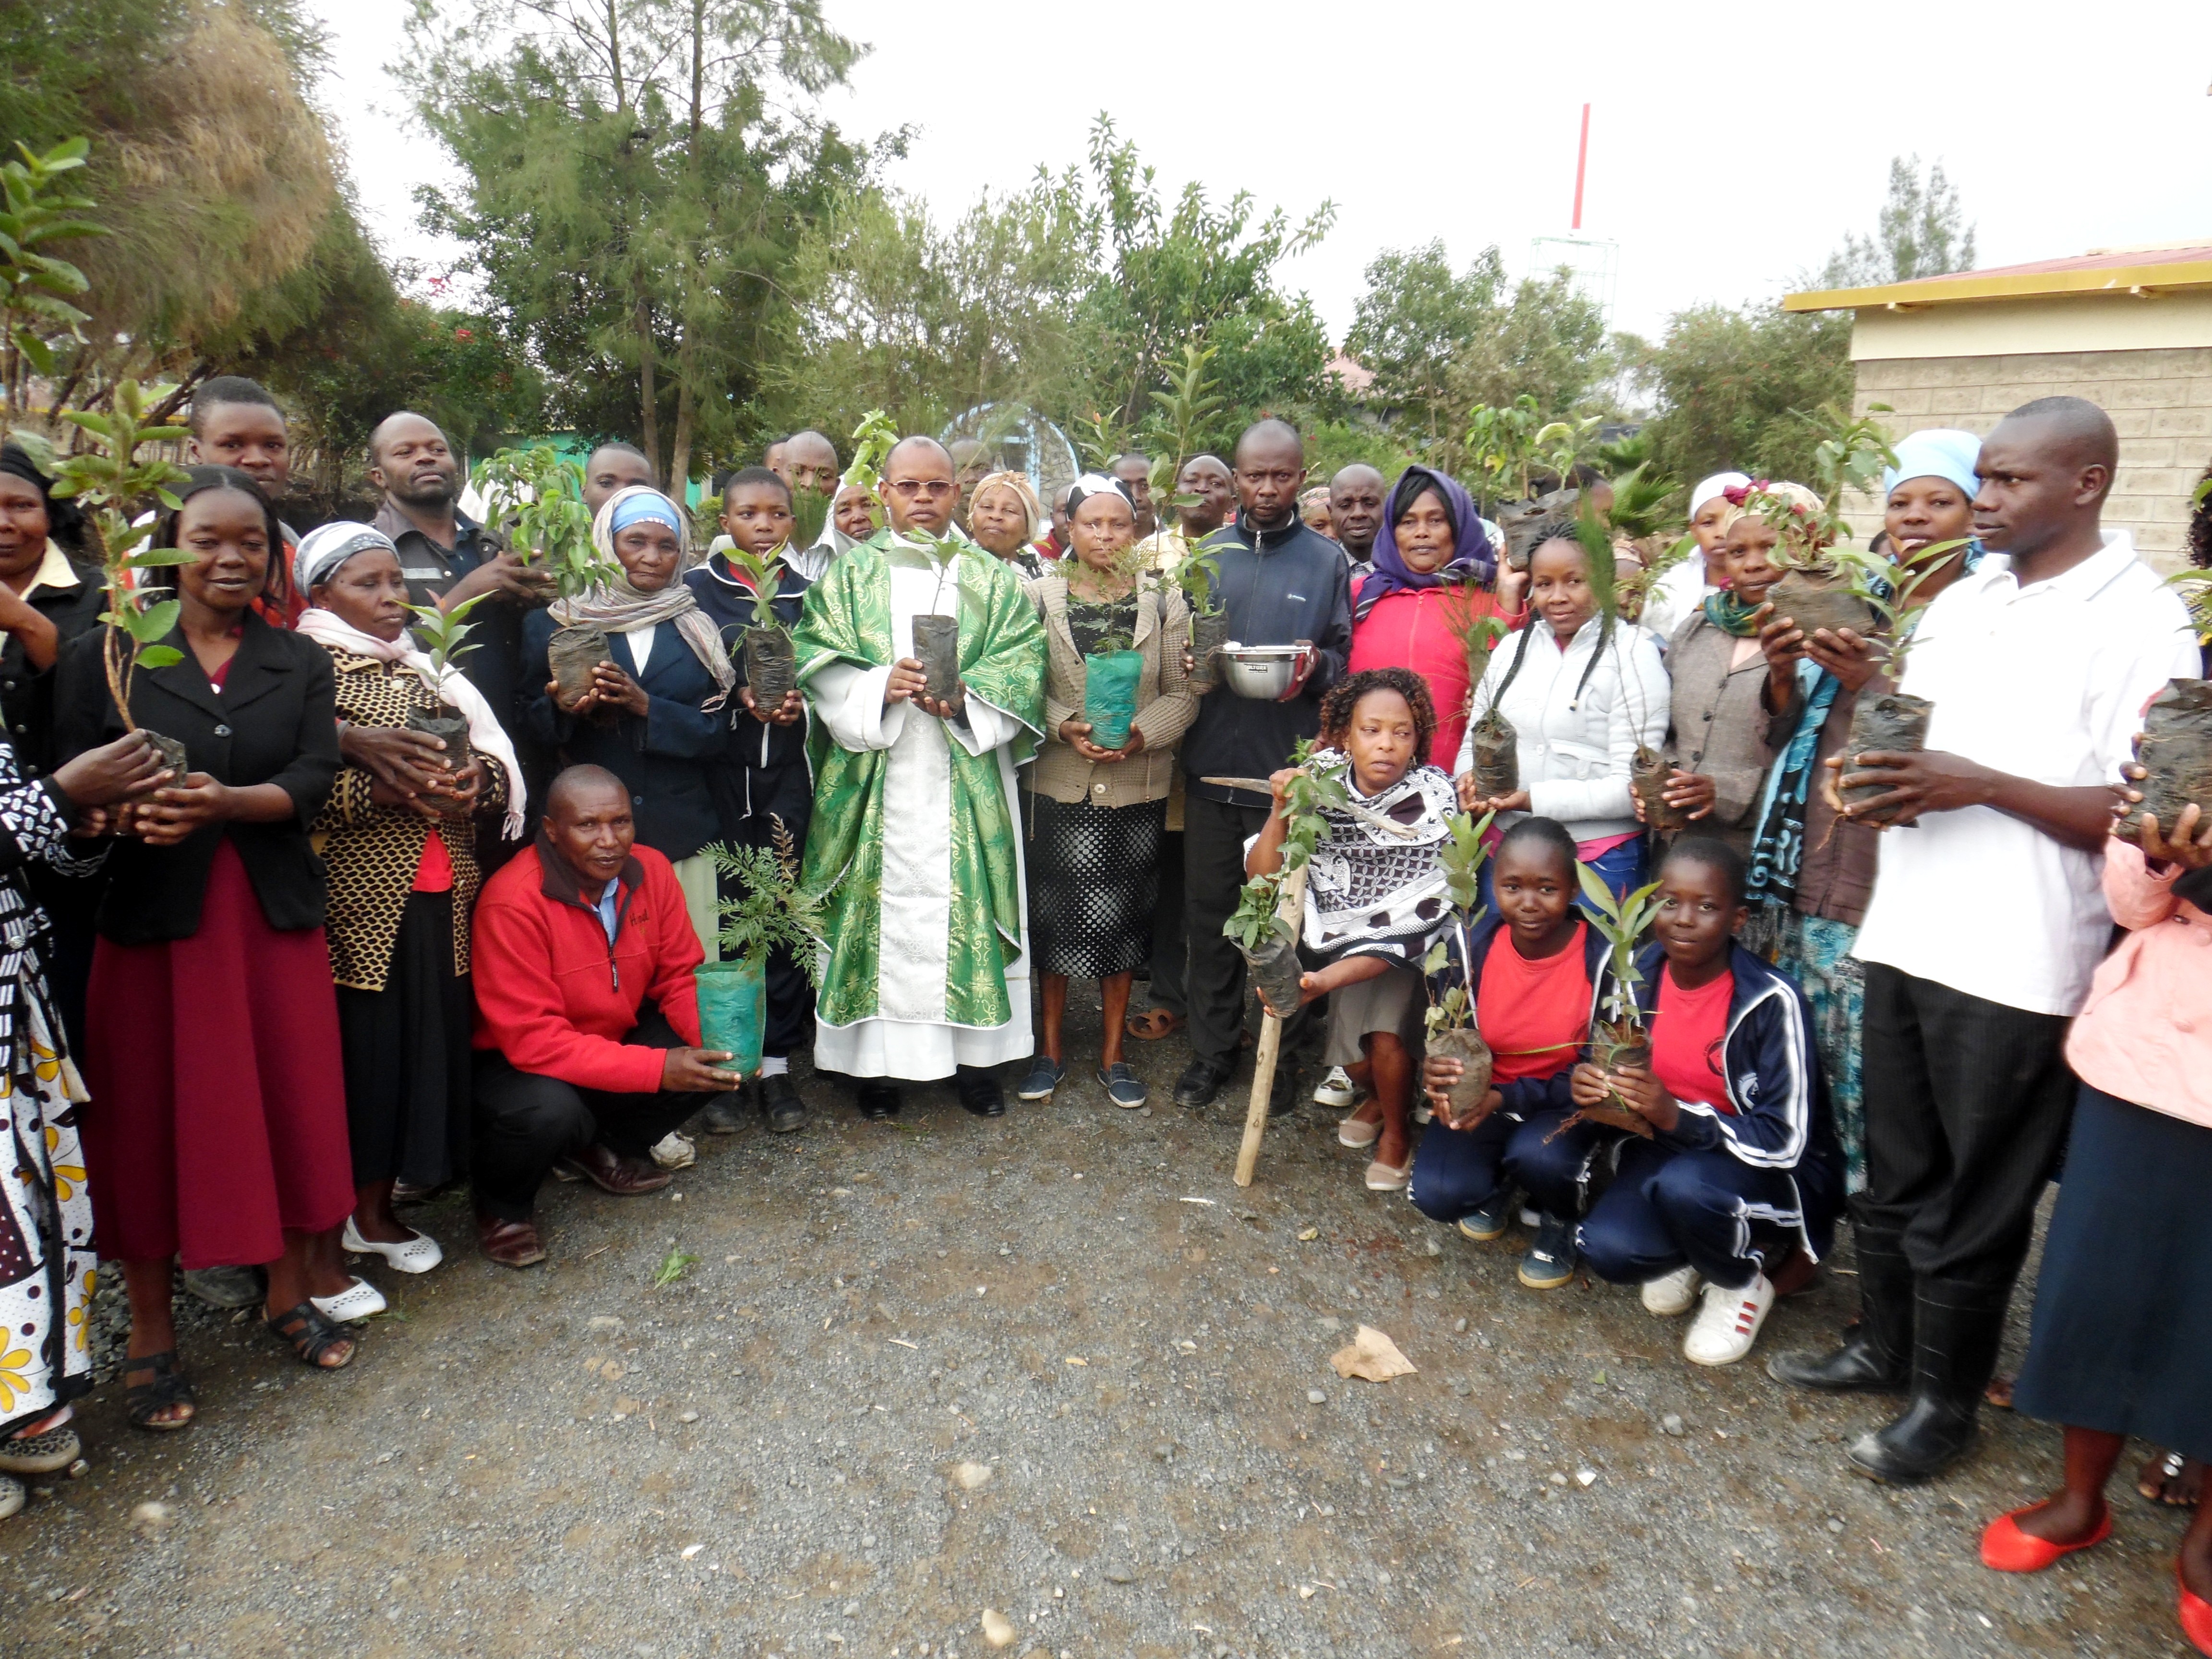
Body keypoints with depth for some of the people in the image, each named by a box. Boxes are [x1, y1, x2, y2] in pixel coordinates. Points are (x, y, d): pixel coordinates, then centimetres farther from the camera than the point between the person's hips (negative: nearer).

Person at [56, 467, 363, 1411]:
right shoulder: (106, 655, 3)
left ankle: (288, 1289, 26)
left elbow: (313, 780, -4)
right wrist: (124, 809, -24)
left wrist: (225, 801, -22)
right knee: (150, 1115, 5)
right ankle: (150, 1333, 20)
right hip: (146, 914, -1)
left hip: (274, 913, 2)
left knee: (288, 1100, 7)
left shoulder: (301, 662, 8)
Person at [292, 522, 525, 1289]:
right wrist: (386, 789, -23)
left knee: (429, 1044, 8)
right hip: (359, 903, -5)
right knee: (361, 1050, -1)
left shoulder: (425, 669, 16)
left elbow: (495, 759, 14)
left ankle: (378, 1206, 24)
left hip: (438, 898, 6)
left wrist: (476, 778, -7)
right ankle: (337, 1217, 15)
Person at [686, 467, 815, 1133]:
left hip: (788, 769, 2)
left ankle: (777, 1063, 11)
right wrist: (739, 697, -13)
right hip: (720, 770, -1)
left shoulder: (808, 595, 13)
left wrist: (799, 703, -9)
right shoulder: (697, 591, 7)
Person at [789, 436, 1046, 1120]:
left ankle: (975, 1056, 14)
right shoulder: (848, 577, 10)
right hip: (876, 783, 0)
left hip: (967, 780, 1)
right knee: (881, 906, 0)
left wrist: (964, 698, -15)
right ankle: (878, 1059, 12)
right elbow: (819, 665, 1)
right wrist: (880, 686, -17)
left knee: (968, 905, 2)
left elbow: (1022, 666, 2)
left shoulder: (994, 580, 11)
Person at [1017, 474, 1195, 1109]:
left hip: (1139, 784, 1)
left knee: (1124, 915, 8)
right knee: (1057, 912, 5)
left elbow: (1182, 693, 2)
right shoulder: (1041, 596, 2)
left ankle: (1113, 1053, 23)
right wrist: (1065, 726, -16)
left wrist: (1141, 734, -15)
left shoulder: (1164, 600, 3)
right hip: (1061, 781, 0)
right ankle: (1051, 1048, 23)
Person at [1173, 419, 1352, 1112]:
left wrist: (1315, 667, -15)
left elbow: (1346, 660, 5)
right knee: (1209, 908, 8)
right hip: (1211, 763, 2)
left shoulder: (1327, 561, 5)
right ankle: (1212, 1047, 22)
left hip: (1287, 769, -2)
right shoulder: (1207, 554, 11)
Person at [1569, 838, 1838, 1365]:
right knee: (1606, 1250, -22)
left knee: (1685, 1184, -36)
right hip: (1670, 1150, 4)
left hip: (1775, 1173, -4)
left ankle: (1742, 1282, -2)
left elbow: (1784, 1141, -23)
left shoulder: (1771, 1001, -23)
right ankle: (1692, 1252, 13)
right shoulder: (1638, 976, -7)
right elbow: (1619, 1075, 4)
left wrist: (1677, 1115, -37)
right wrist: (1592, 1091, -21)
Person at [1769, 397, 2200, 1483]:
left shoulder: (2141, 624, -10)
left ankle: (1945, 1399, 26)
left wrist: (1980, 785, -22)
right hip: (1905, 933, 6)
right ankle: (1884, 1345, 37)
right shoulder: (1958, 603, 11)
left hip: (2019, 962, -6)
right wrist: (1875, 771, -3)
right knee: (1893, 1170, 19)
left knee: (1974, 1200, 8)